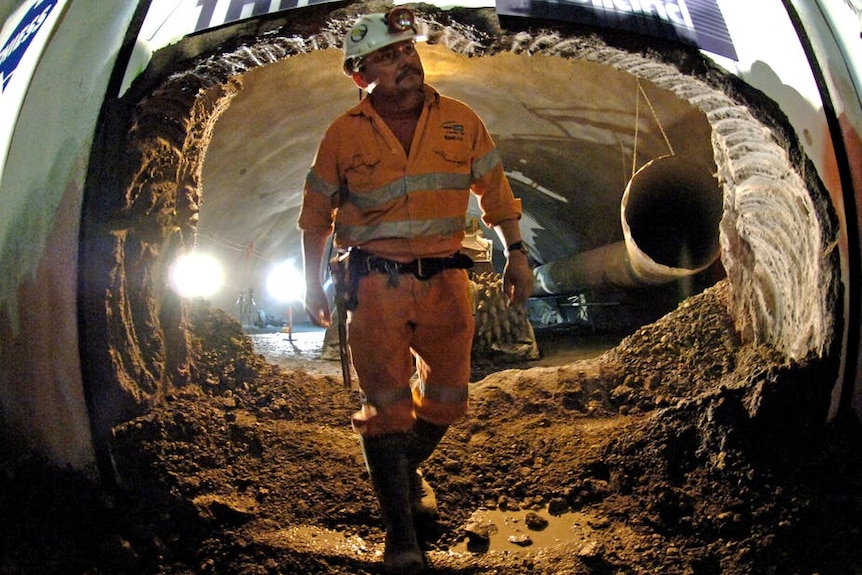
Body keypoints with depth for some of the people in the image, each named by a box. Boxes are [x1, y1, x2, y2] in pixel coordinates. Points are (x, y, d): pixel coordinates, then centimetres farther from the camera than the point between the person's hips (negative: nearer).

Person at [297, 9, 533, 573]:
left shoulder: (461, 120, 2)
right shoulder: (344, 134, -1)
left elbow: (495, 191, 10)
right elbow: (316, 215, 8)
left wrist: (517, 256, 7)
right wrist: (313, 284, 11)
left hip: (445, 280, 3)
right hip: (375, 285, -2)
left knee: (446, 399, 13)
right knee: (387, 407, -1)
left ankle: (408, 468, 45)